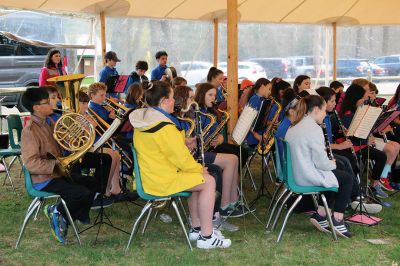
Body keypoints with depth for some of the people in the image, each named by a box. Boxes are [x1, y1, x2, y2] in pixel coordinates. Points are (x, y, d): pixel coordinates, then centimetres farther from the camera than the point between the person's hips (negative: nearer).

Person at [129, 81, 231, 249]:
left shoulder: (141, 120, 8)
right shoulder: (165, 128, -23)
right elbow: (182, 159, -19)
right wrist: (200, 169, 0)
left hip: (148, 176, 10)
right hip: (163, 181, -10)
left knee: (198, 178, 22)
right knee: (208, 181, -4)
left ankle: (196, 229, 26)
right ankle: (206, 237, -1)